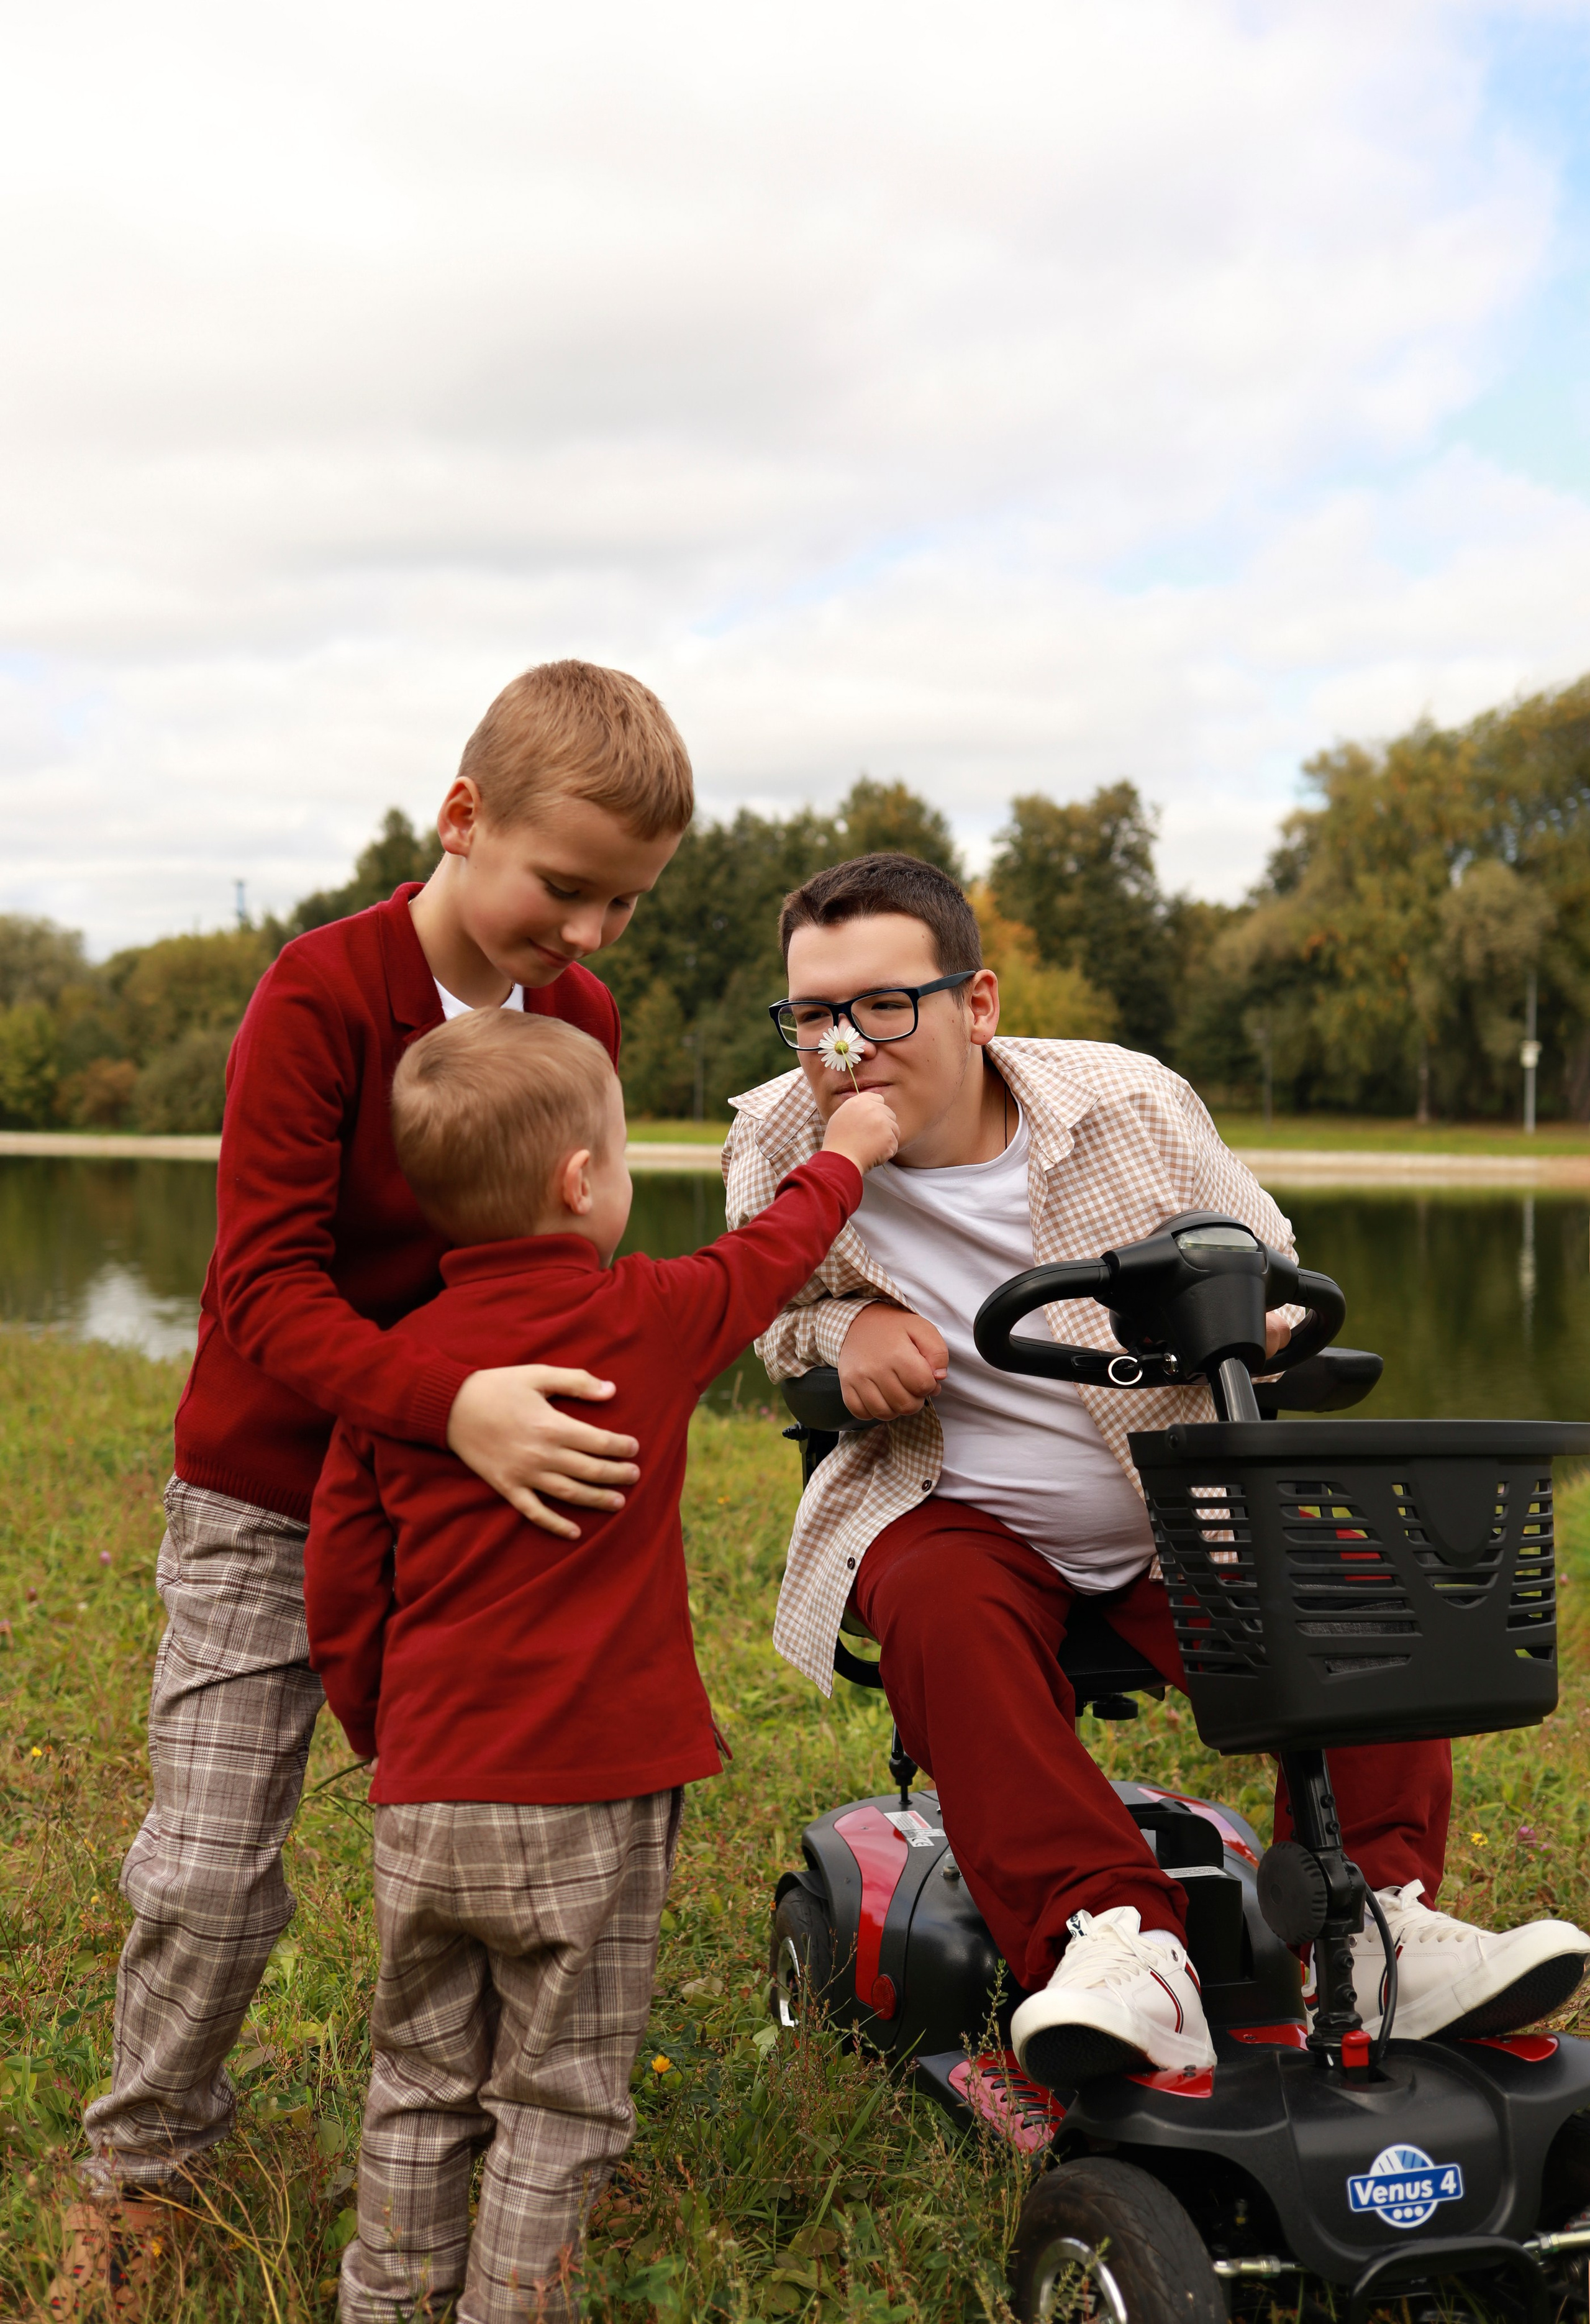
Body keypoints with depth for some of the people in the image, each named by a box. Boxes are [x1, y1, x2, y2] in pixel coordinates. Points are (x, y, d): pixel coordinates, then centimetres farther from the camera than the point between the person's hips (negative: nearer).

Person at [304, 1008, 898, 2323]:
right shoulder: (651, 1322, -9)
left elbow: (339, 1587, 6)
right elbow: (771, 1257, 11)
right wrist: (846, 1153, 29)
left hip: (425, 1799, 4)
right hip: (590, 1795, -4)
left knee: (422, 2084, 18)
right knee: (557, 2104, 7)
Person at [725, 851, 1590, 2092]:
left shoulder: (1127, 1103, -7)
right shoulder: (778, 1140, -7)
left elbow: (1272, 1270, 8)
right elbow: (768, 1316, 10)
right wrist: (846, 1326, -15)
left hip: (1180, 1514, 1)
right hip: (958, 1515, -1)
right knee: (941, 1615, -35)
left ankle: (1373, 1919, -18)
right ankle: (1116, 1946, -38)